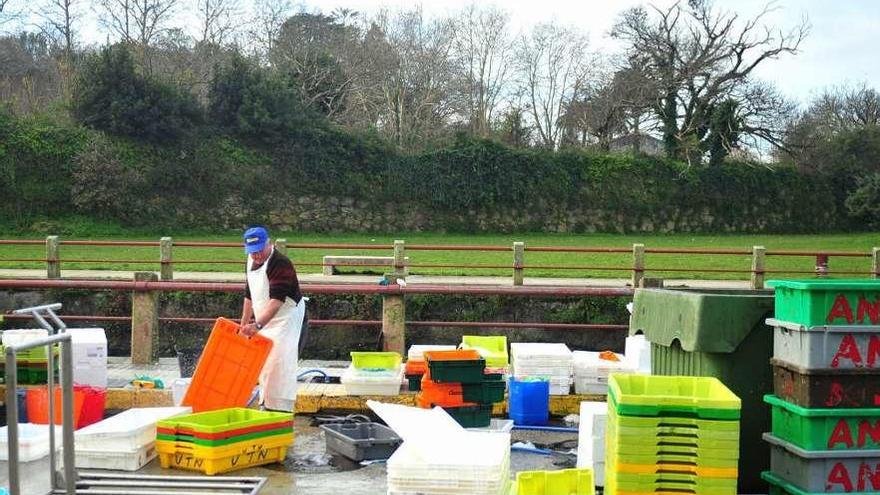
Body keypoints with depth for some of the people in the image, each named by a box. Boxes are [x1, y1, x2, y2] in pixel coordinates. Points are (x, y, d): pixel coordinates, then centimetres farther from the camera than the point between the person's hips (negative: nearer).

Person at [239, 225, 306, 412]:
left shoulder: (280, 264, -22)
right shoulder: (252, 262, 7)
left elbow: (276, 301, -31)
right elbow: (249, 295, 18)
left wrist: (258, 325, -41)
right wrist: (244, 325, 19)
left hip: (286, 318, -9)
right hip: (264, 321, 9)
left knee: (278, 363, -15)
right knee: (263, 363, 13)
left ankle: (281, 410, -14)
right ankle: (266, 405, 23)